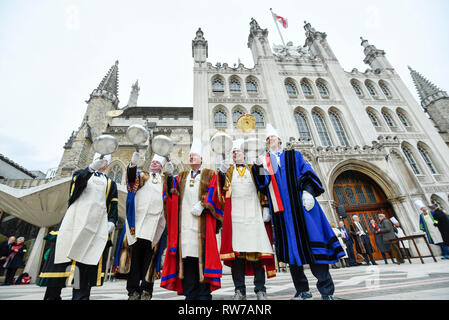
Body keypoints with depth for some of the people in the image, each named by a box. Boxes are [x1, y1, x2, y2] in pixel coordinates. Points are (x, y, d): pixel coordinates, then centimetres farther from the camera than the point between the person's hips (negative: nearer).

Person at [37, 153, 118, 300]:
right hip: (75, 217, 0)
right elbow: (78, 181, -7)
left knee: (88, 260, -5)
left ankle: (80, 296, -2)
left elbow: (113, 205, 13)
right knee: (63, 254, -5)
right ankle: (52, 295, 6)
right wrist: (92, 167, -26)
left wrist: (112, 221, -5)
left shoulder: (111, 184, 21)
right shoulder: (82, 173, 19)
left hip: (97, 223, 1)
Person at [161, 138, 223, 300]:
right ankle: (189, 293, 16)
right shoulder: (182, 176, 22)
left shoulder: (210, 175, 10)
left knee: (202, 254, -2)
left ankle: (204, 293, 10)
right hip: (184, 221, 4)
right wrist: (169, 178, -12)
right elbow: (172, 188, 6)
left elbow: (212, 193, -5)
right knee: (186, 255, 4)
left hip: (202, 221, -3)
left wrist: (202, 205, -17)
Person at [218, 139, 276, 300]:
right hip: (235, 215, 1)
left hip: (254, 214, 0)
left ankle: (260, 289, 14)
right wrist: (221, 172, -11)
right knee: (236, 251, 0)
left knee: (257, 250, 0)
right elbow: (223, 190, 2)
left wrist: (266, 208, -2)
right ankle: (239, 290, 12)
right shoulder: (228, 170, 16)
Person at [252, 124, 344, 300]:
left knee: (311, 241, -4)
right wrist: (258, 167, -11)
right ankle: (302, 290, 17)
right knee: (291, 245, 5)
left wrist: (308, 190, -13)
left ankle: (326, 290, 8)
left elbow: (307, 173, 4)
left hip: (299, 205, -1)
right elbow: (262, 186, 5)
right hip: (280, 210, 2)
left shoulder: (293, 156, 14)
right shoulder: (264, 161, 16)